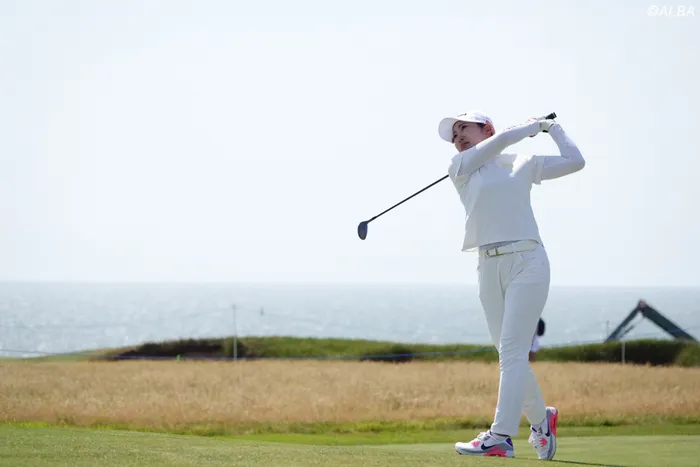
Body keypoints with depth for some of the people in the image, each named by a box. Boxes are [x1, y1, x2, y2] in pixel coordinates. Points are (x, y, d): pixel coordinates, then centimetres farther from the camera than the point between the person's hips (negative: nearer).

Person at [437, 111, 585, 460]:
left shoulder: (523, 165, 12)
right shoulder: (460, 168, 12)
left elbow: (575, 161, 13)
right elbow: (502, 139, 0)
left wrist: (552, 128, 21)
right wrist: (534, 125, 13)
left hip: (527, 261, -3)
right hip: (489, 266, 3)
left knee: (512, 351, -13)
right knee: (509, 354, 5)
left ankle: (500, 437, -21)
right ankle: (541, 418, 27)